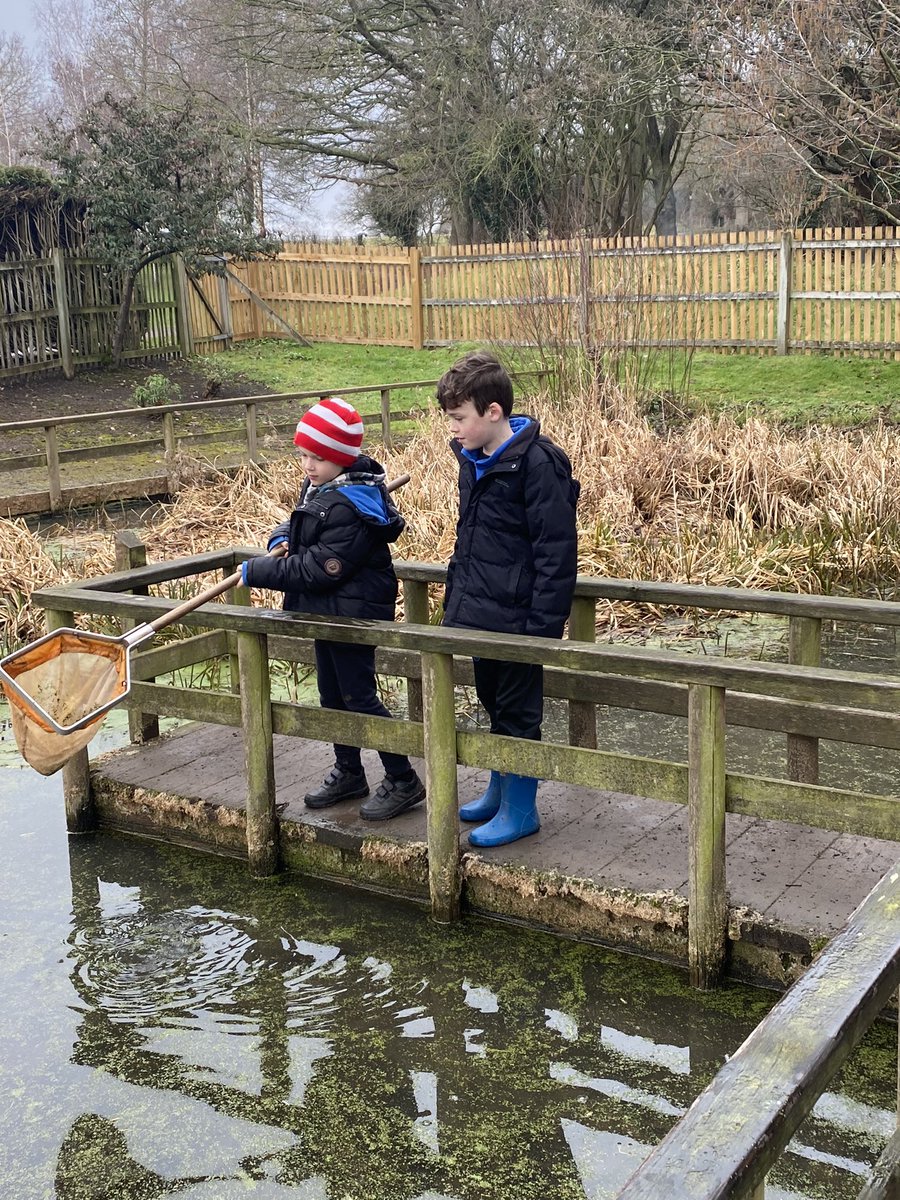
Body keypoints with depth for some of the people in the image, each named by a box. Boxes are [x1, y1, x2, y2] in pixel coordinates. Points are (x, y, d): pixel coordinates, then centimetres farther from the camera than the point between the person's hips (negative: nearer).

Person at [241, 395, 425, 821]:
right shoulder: (319, 486, 5)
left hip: (353, 613, -10)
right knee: (332, 695, 19)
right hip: (329, 610, 10)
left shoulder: (350, 507, -26)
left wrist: (257, 572, -20)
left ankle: (403, 782, 9)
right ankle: (348, 773, 34)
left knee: (358, 697, -3)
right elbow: (300, 521, 24)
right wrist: (282, 537, 0)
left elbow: (318, 570, -27)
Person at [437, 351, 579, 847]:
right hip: (479, 614, 8)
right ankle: (499, 789, 37)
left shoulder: (537, 463, -19)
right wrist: (455, 599, 17)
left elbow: (556, 552, -19)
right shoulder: (474, 460, 7)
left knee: (518, 713, 4)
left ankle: (521, 809, 18)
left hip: (516, 617, -8)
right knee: (494, 706, 21)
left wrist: (543, 627, -20)